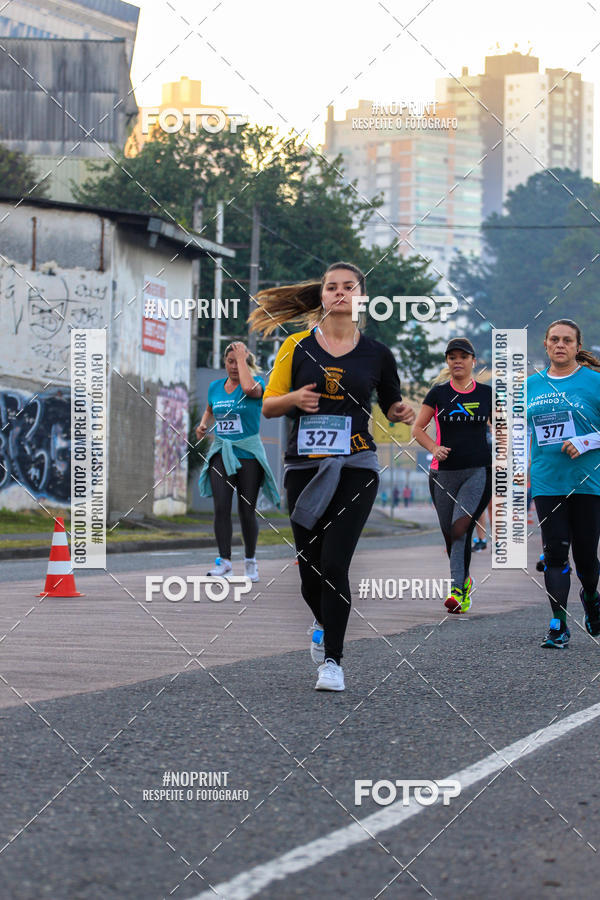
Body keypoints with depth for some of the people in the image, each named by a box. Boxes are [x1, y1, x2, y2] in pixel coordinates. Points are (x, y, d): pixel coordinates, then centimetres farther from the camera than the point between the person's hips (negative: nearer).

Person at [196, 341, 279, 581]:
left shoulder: (256, 382, -3)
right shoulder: (215, 387, 11)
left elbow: (249, 388, -29)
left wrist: (243, 357, -17)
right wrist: (203, 425, 9)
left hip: (248, 454, -3)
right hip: (221, 453, 3)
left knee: (247, 511, 1)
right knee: (221, 507, -11)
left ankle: (250, 561, 16)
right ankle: (224, 560, -8)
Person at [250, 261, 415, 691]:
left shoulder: (376, 354, 5)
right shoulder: (297, 347, 5)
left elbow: (392, 404, 18)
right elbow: (268, 406, 7)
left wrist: (403, 413, -5)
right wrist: (294, 399, -13)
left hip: (355, 467, -2)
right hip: (305, 467, 2)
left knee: (334, 565, -14)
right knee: (310, 570, 6)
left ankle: (333, 661, -6)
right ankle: (323, 625, 39)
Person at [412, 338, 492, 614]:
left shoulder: (486, 393, 6)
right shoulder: (438, 393, 4)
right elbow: (417, 428, 7)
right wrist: (434, 448, -10)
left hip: (479, 470, -2)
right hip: (444, 472, 2)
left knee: (461, 528, -20)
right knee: (450, 535, 7)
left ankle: (458, 590, -19)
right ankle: (464, 580, 30)